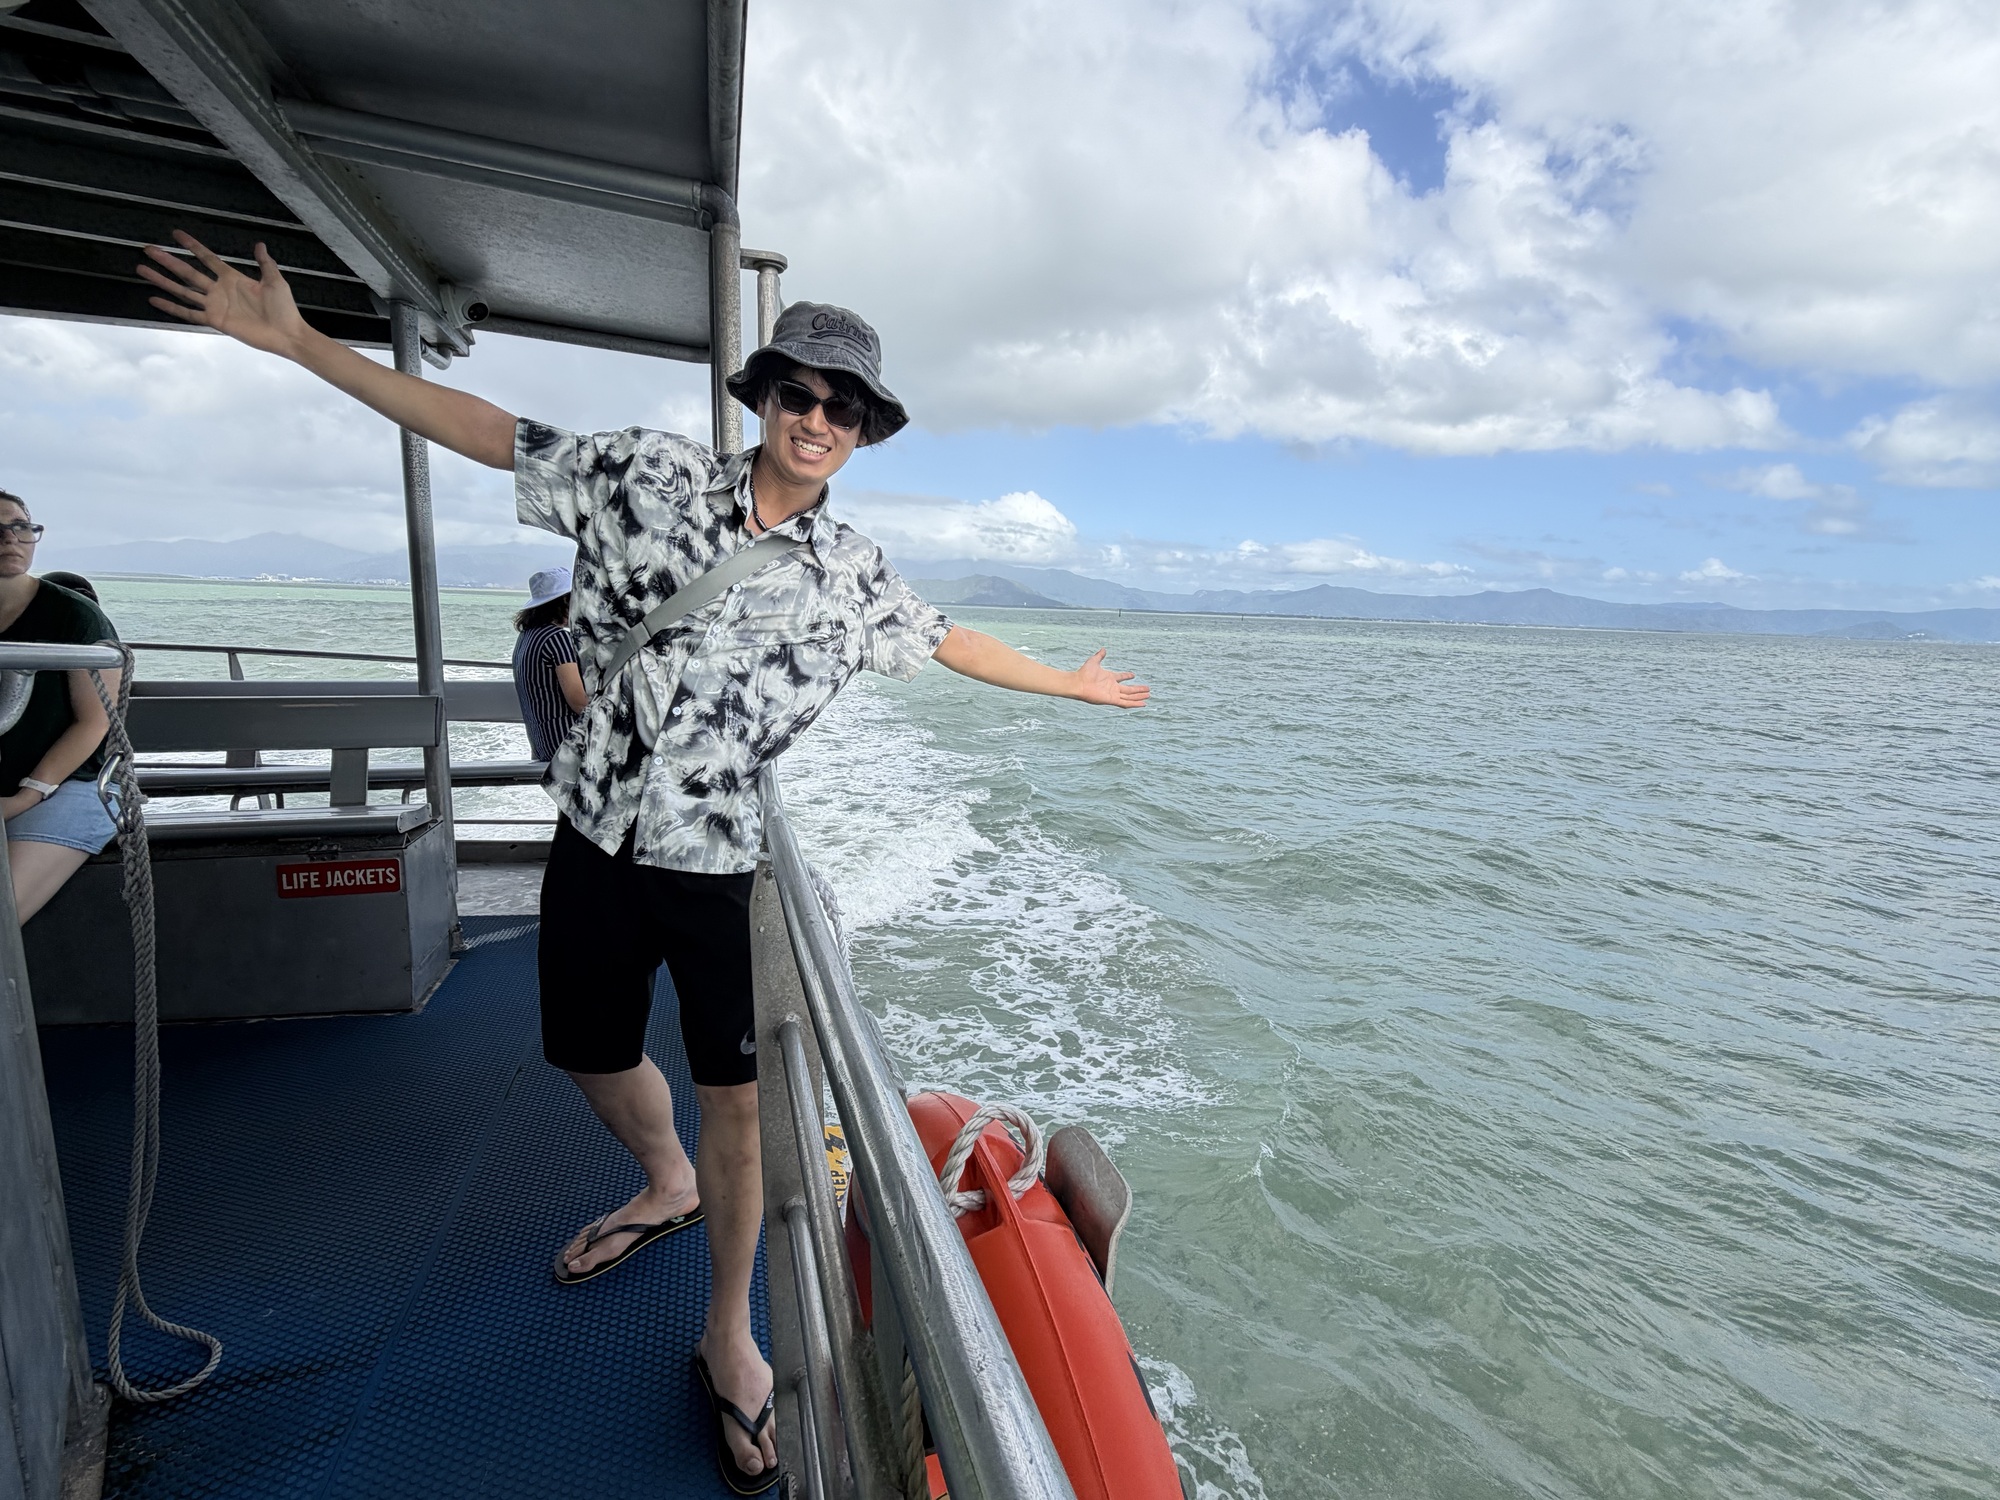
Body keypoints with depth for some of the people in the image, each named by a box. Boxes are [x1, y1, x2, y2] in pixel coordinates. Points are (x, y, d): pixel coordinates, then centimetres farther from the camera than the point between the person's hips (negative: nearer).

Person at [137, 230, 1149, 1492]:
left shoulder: (853, 574, 1)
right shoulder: (649, 475, -1)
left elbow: (955, 644, 12)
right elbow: (493, 434, 3)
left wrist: (1073, 685, 20)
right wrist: (298, 340, 1)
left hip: (730, 869, -1)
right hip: (599, 843, 2)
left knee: (740, 1100, 3)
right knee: (594, 1058, 20)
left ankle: (728, 1341, 27)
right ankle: (668, 1188, 53)